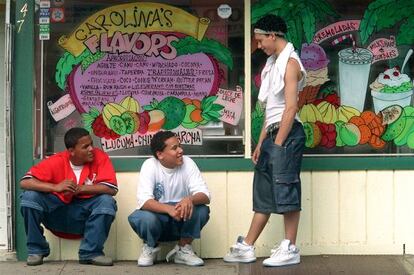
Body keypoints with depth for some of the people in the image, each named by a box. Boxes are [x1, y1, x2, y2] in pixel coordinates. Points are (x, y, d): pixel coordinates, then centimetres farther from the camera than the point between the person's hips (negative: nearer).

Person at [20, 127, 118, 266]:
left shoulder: (100, 157, -13)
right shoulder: (56, 161, -14)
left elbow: (111, 188, -21)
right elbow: (24, 182, -20)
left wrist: (79, 189, -28)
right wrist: (56, 187, -33)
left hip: (85, 216, 0)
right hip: (57, 214, 0)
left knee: (107, 201, -28)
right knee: (29, 196, -23)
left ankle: (91, 252, -14)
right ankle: (36, 250, -6)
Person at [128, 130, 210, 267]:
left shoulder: (187, 163, -10)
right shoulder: (150, 165, -15)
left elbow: (205, 196, -18)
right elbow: (144, 201, -27)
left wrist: (190, 199, -42)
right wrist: (169, 209, -45)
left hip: (182, 221, 2)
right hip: (157, 216, -1)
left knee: (202, 210, -27)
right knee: (141, 217, -34)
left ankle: (184, 249, -2)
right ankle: (150, 247, 1)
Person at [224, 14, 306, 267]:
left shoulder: (290, 62, -8)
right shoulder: (273, 63, 19)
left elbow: (291, 107, -16)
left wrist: (278, 143, -18)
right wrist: (261, 142, 16)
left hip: (286, 133, -9)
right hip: (273, 133, 9)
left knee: (286, 190, -6)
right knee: (264, 192, 10)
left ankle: (290, 250, 0)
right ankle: (247, 248, 15)